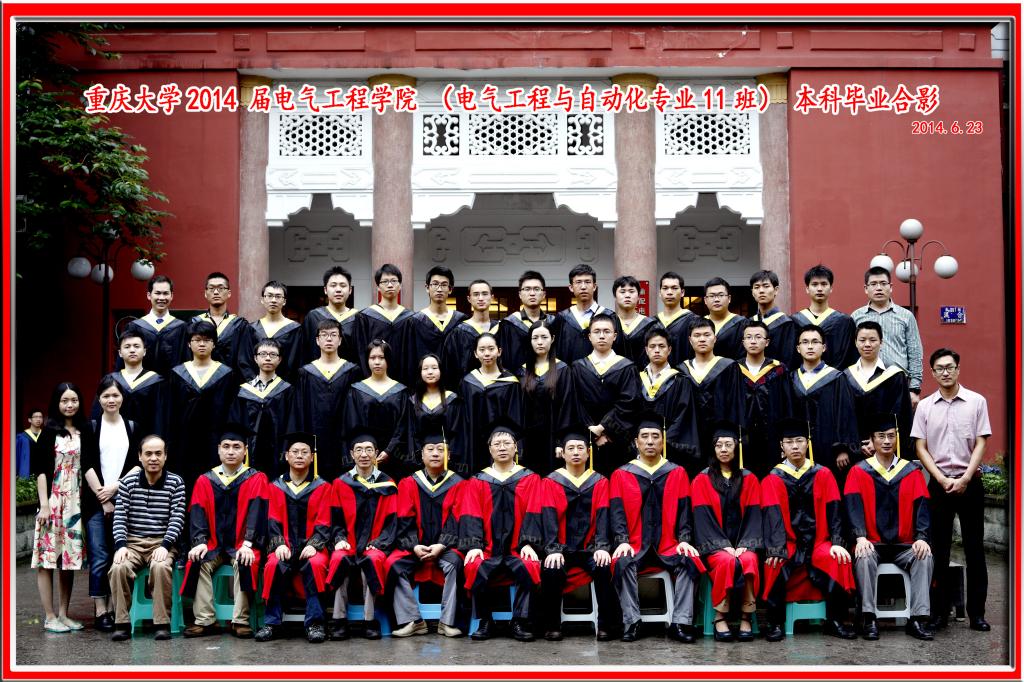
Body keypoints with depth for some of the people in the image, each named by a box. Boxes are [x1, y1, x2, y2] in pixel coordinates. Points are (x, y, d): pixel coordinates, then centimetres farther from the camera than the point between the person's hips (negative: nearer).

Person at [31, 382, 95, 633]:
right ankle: (50, 617, 2)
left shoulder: (85, 432, 9)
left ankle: (63, 614, 14)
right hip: (52, 502, -4)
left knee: (70, 558, 7)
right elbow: (40, 470, -5)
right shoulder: (50, 431, -2)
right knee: (47, 558, -3)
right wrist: (44, 505, -12)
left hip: (75, 504, 4)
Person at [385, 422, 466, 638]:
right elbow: (405, 521, 0)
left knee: (455, 562, -33)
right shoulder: (409, 484, 7)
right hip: (415, 546, 2)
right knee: (394, 564, -26)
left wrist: (441, 545, -19)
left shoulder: (458, 484, 3)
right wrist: (414, 546, -16)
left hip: (444, 547, -1)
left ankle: (447, 621, -26)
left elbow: (456, 521, -4)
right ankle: (412, 620, -23)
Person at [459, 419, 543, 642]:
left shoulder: (530, 479, 10)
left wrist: (528, 543, -15)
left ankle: (520, 622, -18)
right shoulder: (477, 482, 12)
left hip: (516, 550, -1)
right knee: (474, 568, -30)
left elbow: (533, 514, 0)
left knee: (529, 567, -32)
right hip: (488, 549, 1)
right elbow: (470, 517, 2)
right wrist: (473, 545, -14)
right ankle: (485, 622, -13)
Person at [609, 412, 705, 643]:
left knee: (690, 561, -30)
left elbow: (684, 511, 7)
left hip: (669, 547, 1)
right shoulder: (621, 475, 9)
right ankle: (631, 622, -25)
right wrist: (622, 541, -14)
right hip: (635, 547, 0)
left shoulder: (678, 473, 12)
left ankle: (680, 623, -26)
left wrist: (684, 540, -8)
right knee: (621, 563, -33)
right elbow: (617, 513, 2)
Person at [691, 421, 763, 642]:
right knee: (726, 561, -34)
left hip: (742, 543, 1)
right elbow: (703, 517, -2)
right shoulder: (702, 480, 7)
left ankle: (746, 617, -23)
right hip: (714, 544, -1)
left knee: (749, 561, -32)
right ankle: (720, 618, -22)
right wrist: (723, 545, -14)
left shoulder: (749, 479, 12)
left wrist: (744, 545, -11)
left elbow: (753, 515, 5)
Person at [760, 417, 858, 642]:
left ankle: (835, 621, -12)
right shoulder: (773, 479, 4)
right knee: (775, 564, -32)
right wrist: (777, 548, -23)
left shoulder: (823, 474, 8)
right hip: (788, 542, -1)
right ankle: (775, 622, -16)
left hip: (818, 541, 1)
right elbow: (772, 515, -8)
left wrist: (837, 543, -14)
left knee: (839, 561, -29)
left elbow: (833, 511, 1)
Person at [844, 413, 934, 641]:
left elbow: (921, 506, 0)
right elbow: (853, 505, -7)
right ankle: (868, 618, -31)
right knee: (863, 558, -33)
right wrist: (860, 537, -24)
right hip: (872, 544, -1)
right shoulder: (859, 472, 4)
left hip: (904, 545, 1)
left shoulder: (912, 471, 8)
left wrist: (921, 537, -17)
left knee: (925, 557, -28)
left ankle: (918, 618, -27)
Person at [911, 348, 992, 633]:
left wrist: (964, 479, -11)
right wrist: (942, 480, -7)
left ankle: (977, 612, 9)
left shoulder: (977, 401, 1)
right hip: (939, 483, 1)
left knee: (974, 548, 2)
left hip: (969, 483, -1)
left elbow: (980, 444, -1)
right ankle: (939, 611, 10)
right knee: (939, 549, 4)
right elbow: (921, 448, 3)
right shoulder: (925, 406, 4)